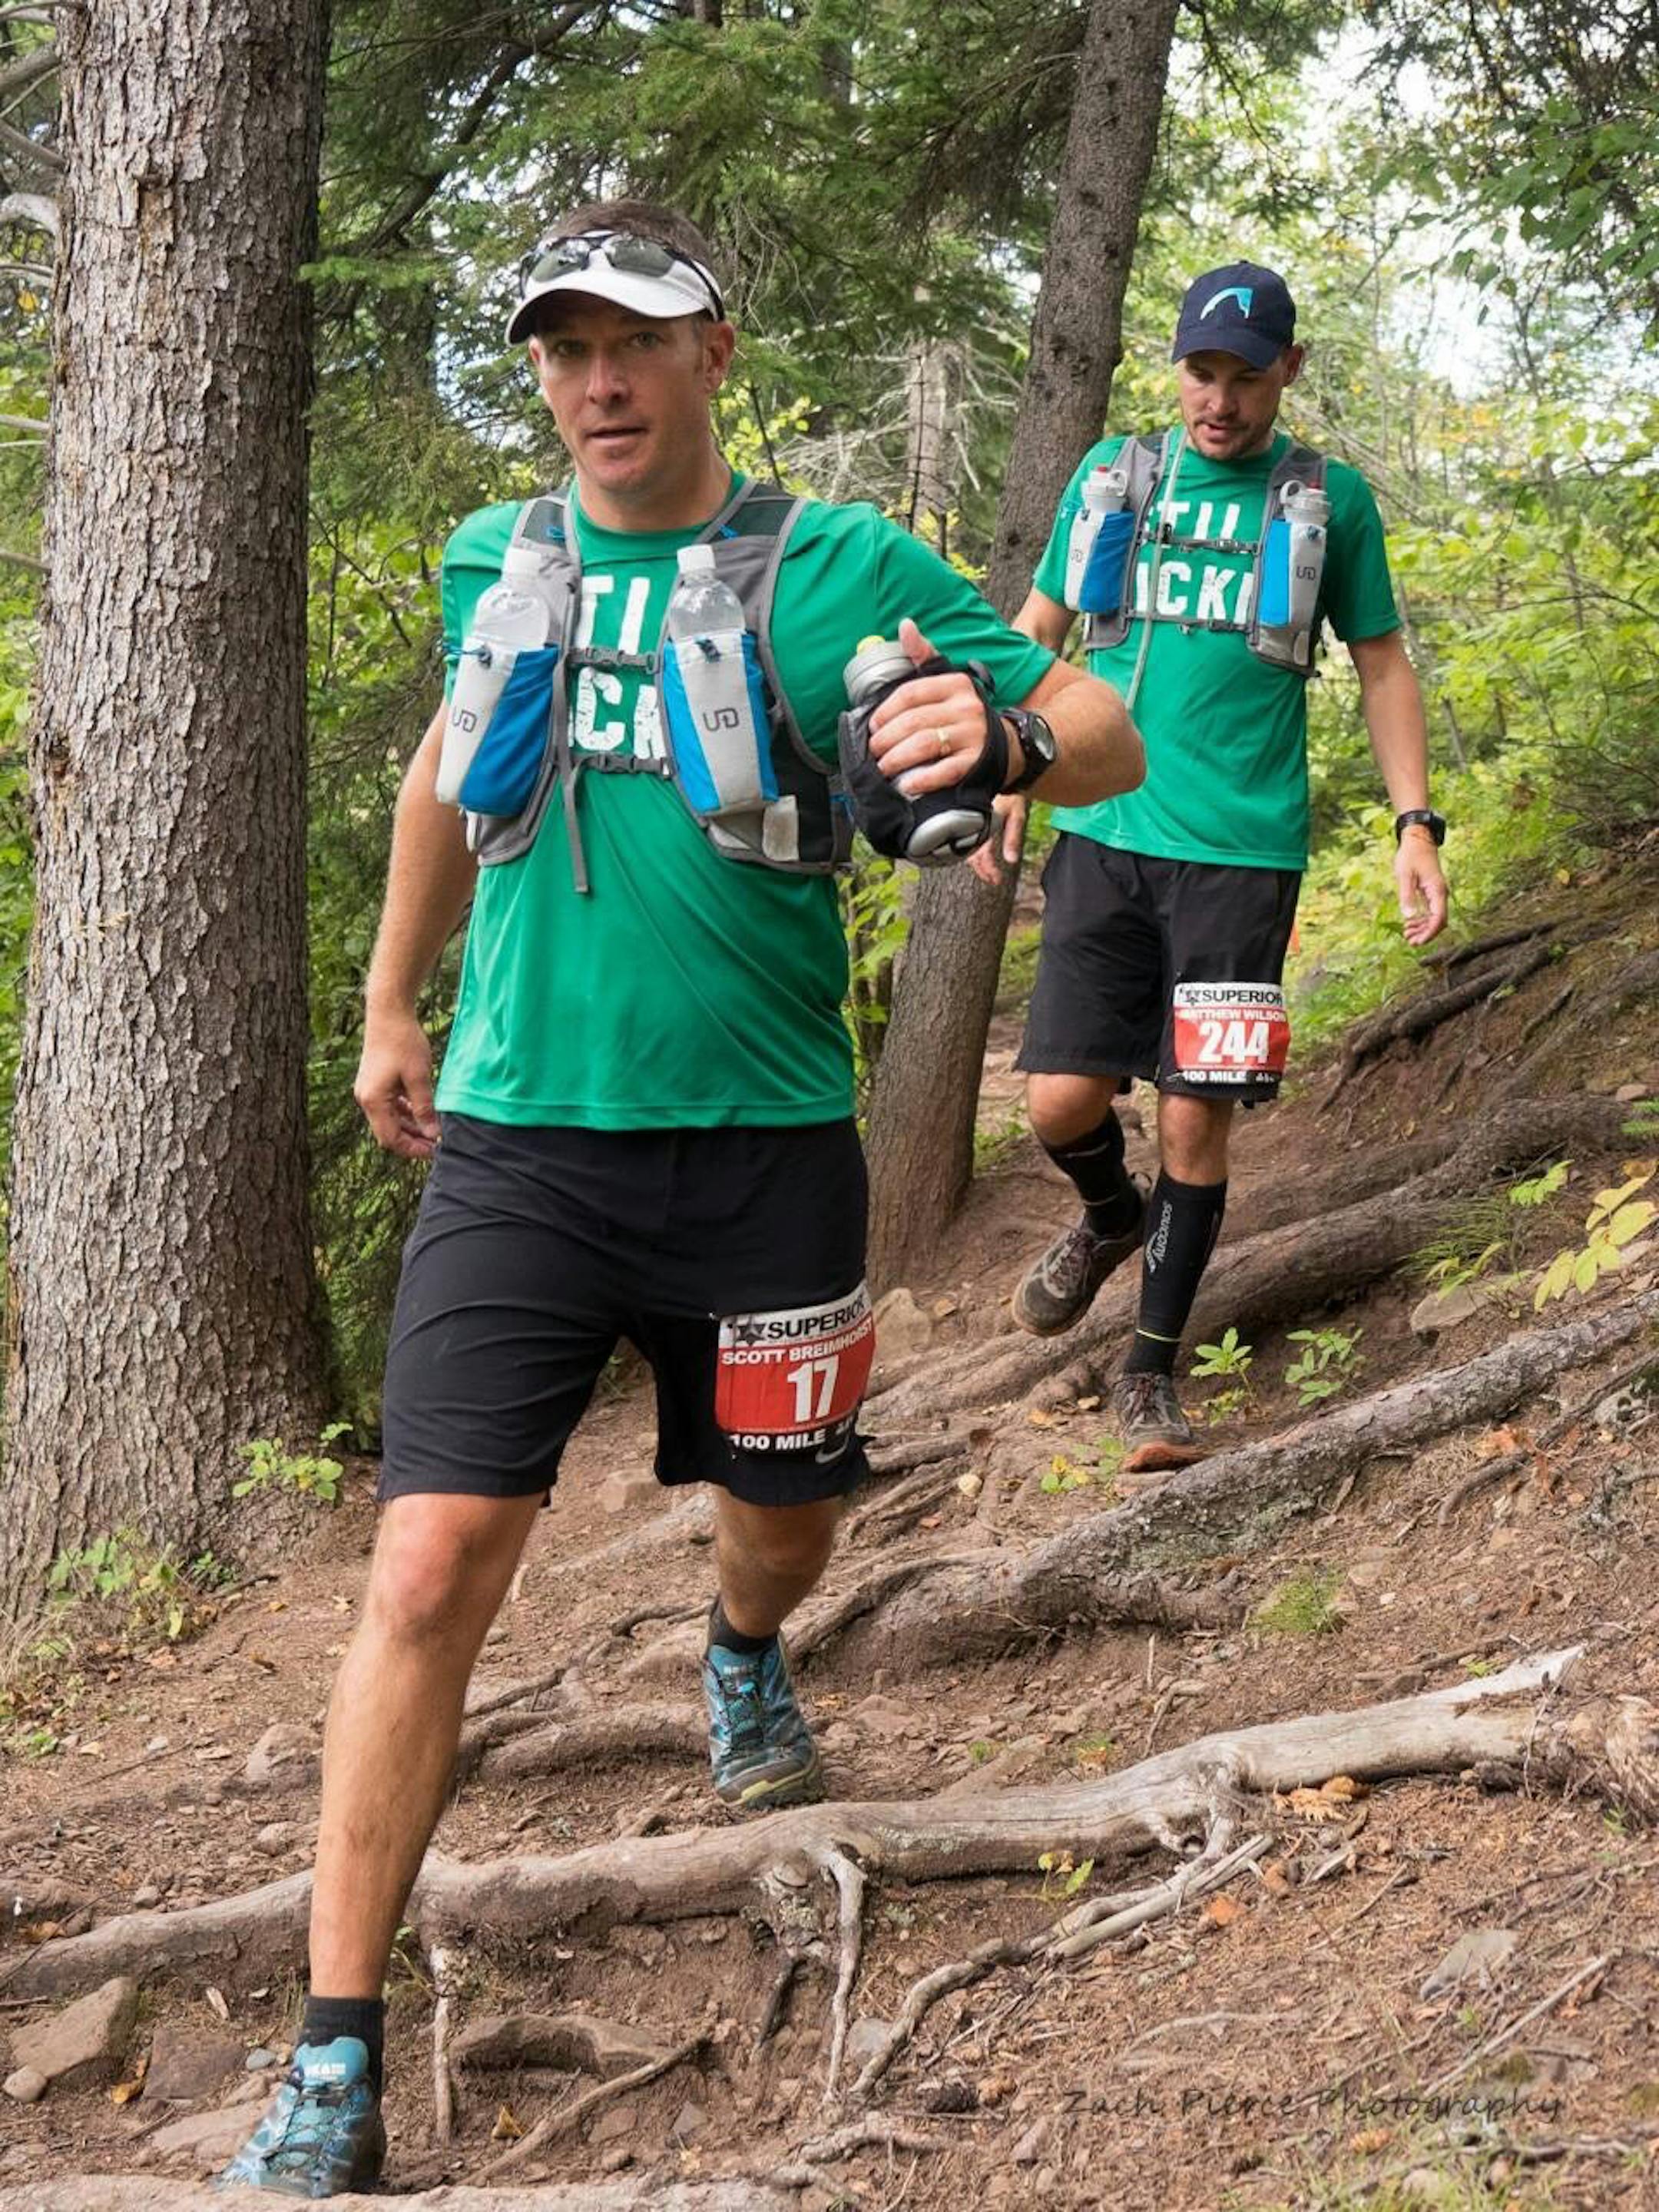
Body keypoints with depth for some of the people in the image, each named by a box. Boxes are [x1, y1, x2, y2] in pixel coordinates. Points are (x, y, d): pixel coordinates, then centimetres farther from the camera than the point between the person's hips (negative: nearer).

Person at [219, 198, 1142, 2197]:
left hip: (758, 1153, 0)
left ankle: (743, 1656, 57)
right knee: (431, 1567, -11)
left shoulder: (838, 568, -4)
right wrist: (390, 1005, 28)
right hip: (517, 1141, 1)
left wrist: (1007, 735, -28)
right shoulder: (495, 562, 6)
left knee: (782, 1516, 17)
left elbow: (1112, 734, -4)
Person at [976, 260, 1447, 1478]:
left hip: (1241, 849, -1)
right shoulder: (1113, 474, 8)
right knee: (1065, 1101, -4)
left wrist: (1417, 822, 0)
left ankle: (1153, 1371, 14)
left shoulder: (1331, 498, 4)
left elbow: (1383, 664, 10)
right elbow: (1038, 633, 15)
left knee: (1198, 1118, -2)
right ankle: (1113, 1217, 31)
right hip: (1105, 833, 2)